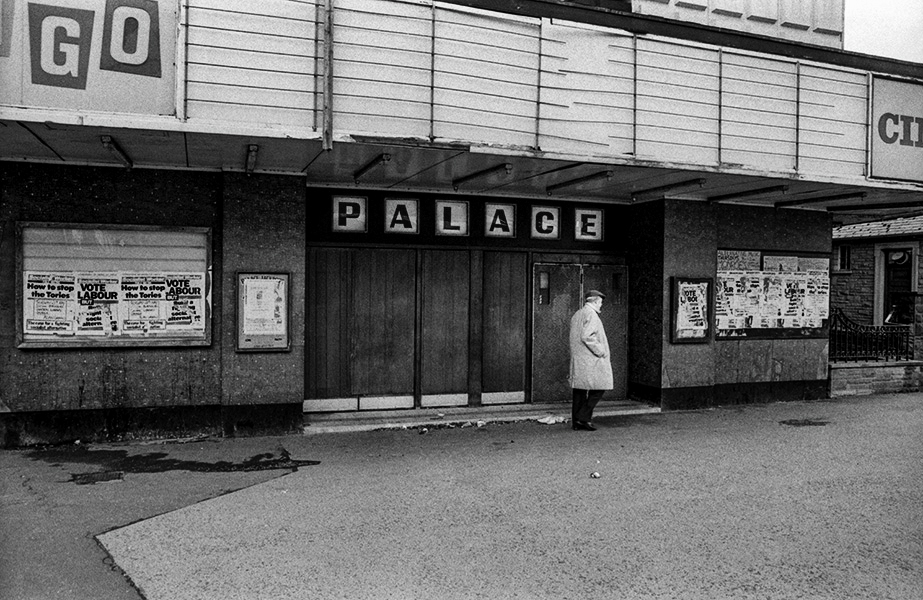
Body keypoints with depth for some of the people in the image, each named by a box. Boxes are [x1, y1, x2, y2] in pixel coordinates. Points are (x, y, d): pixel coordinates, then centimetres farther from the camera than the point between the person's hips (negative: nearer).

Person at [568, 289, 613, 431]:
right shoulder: (591, 314, -11)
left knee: (579, 389, 9)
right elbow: (587, 337, -22)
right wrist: (602, 352, -14)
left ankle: (577, 422, 10)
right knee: (598, 388, -3)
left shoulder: (576, 315, 18)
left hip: (577, 359, 10)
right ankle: (583, 418, -6)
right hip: (590, 360, -10)